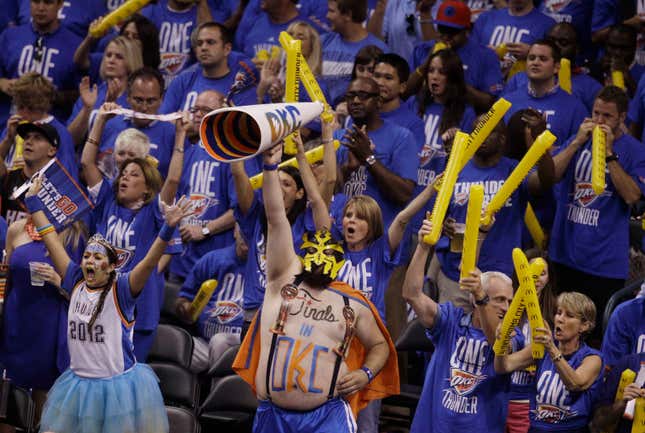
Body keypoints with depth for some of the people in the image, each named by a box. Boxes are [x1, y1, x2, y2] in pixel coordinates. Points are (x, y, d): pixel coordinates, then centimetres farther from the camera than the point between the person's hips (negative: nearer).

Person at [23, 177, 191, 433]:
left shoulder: (121, 289, -9)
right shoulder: (76, 282, 3)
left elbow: (150, 262, -24)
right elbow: (51, 240, 8)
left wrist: (168, 229, -39)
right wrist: (32, 201, 12)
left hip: (118, 383, -5)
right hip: (79, 382, 5)